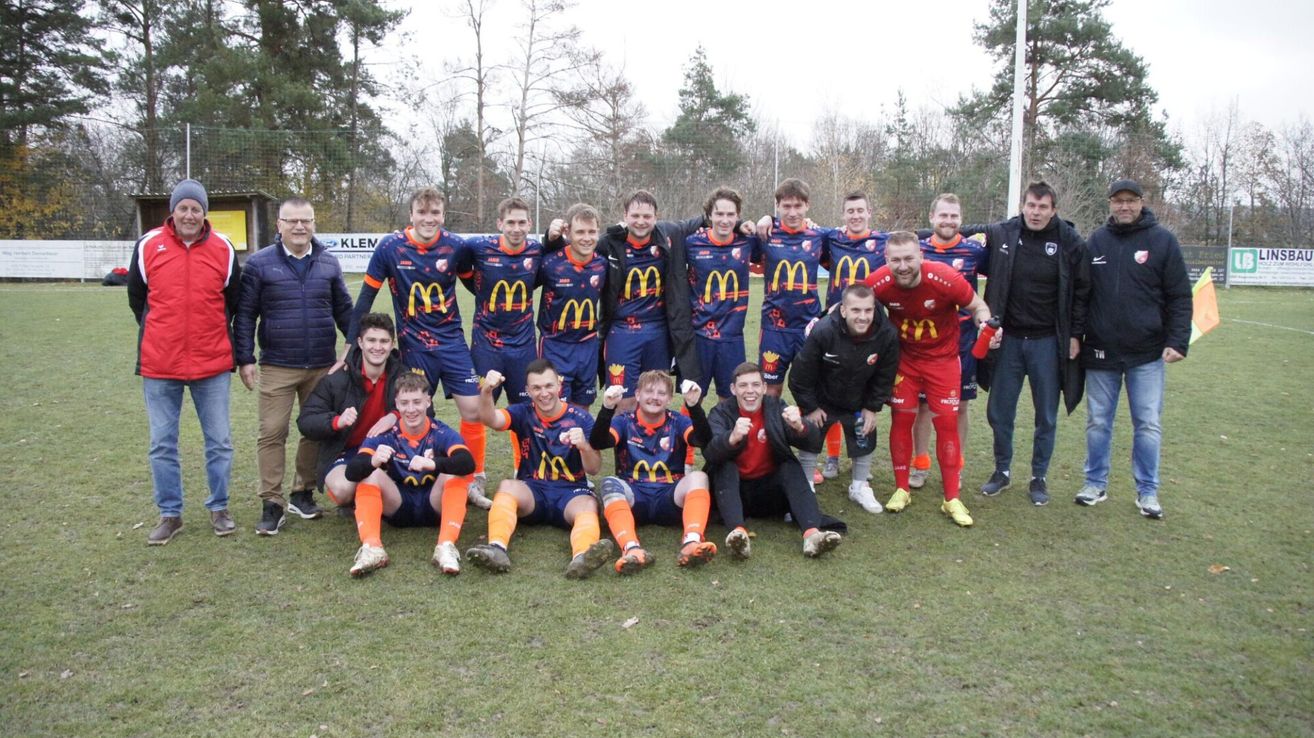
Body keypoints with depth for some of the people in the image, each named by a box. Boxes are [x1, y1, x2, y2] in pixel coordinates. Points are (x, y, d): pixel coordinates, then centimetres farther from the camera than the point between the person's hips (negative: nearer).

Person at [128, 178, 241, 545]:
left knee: (219, 441, 7)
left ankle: (219, 508, 22)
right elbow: (136, 298, 13)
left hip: (213, 364, 0)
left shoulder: (224, 249, 0)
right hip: (159, 365, 0)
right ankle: (169, 514, 20)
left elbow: (234, 300, 12)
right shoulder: (148, 246, 0)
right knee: (162, 444, 7)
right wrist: (161, 334, 15)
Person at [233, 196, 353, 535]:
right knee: (272, 433, -3)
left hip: (322, 366, 3)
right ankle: (272, 503, 6)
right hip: (277, 367, -3)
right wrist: (245, 359, -4)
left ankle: (303, 493, 25)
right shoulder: (259, 263, -2)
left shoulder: (328, 263, 7)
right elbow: (245, 314, 0)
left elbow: (344, 310, 13)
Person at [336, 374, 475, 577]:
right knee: (371, 474, -22)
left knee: (454, 474, -27)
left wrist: (433, 464, -49)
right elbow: (352, 472, -22)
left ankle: (446, 547, -40)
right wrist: (374, 461, -45)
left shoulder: (441, 433, -13)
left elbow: (468, 463, -31)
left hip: (435, 507, -1)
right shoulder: (385, 434, -10)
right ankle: (371, 548, -37)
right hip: (398, 509, 1)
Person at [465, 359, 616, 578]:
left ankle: (581, 557, -64)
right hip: (532, 490, 1)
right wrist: (486, 392, -39)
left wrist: (584, 446, -26)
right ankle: (497, 549, -51)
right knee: (506, 486, -29)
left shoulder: (580, 418, 1)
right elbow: (491, 419, -18)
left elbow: (594, 469, -3)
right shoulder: (523, 413, 4)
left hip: (572, 492, -1)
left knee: (589, 505, -33)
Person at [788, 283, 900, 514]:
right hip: (820, 401, -2)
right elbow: (801, 375, -22)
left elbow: (885, 377, -7)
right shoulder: (822, 331, -35)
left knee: (864, 442, 10)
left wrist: (872, 407, -4)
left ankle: (860, 487, 32)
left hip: (859, 403, 2)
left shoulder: (887, 335, -27)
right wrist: (809, 407, -13)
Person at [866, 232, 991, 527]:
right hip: (904, 357, 2)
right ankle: (901, 489, 18)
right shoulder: (879, 283, -21)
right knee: (902, 418, 2)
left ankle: (952, 499, 9)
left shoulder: (945, 279, -27)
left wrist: (986, 323, -31)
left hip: (942, 358, -1)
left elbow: (978, 306, -11)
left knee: (947, 422, -1)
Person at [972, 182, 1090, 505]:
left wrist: (1075, 334, -3)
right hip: (1008, 339, 1)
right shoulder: (1000, 234, -5)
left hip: (1048, 342, -1)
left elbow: (1082, 291, 0)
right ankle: (1002, 471, 28)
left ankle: (1039, 477, 25)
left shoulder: (1071, 243, -6)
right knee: (999, 412, 10)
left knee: (1046, 416, 9)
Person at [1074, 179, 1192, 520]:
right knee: (1098, 422, 10)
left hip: (1147, 353, -2)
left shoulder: (1162, 240, -2)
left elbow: (1179, 297, -3)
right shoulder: (1096, 241, 5)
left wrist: (1177, 341, -10)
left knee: (1148, 424, 3)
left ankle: (1147, 491, 16)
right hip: (1101, 351, 2)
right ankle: (1096, 483, 23)